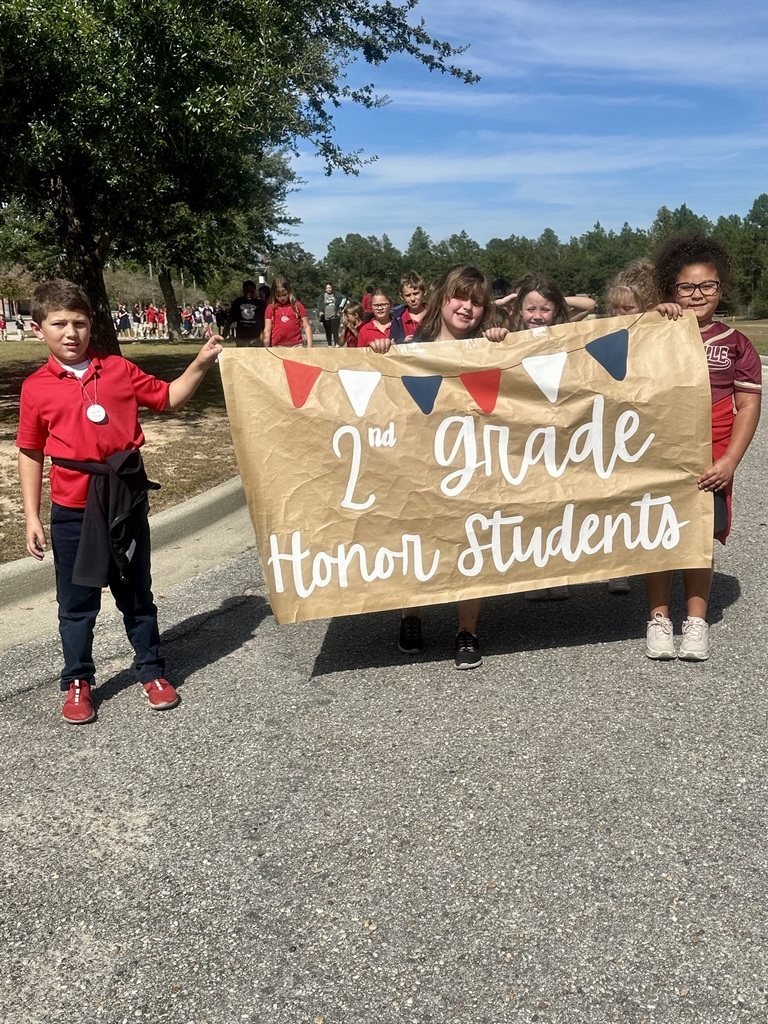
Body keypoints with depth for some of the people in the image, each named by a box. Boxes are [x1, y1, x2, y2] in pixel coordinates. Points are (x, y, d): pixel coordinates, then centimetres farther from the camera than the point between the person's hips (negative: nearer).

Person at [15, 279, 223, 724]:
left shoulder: (119, 370, 0)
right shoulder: (36, 388, -2)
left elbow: (169, 397, 10)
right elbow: (31, 454, 3)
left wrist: (202, 362, -3)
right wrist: (32, 516, 1)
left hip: (127, 502, 1)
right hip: (71, 511, 0)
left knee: (136, 593, 14)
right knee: (77, 602, 11)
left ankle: (153, 670, 28)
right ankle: (79, 682, 27)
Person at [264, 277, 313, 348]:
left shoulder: (297, 305, 5)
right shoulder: (271, 308, 6)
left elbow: (307, 327, 5)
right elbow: (267, 330, 5)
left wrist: (309, 346, -3)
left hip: (295, 346, 0)